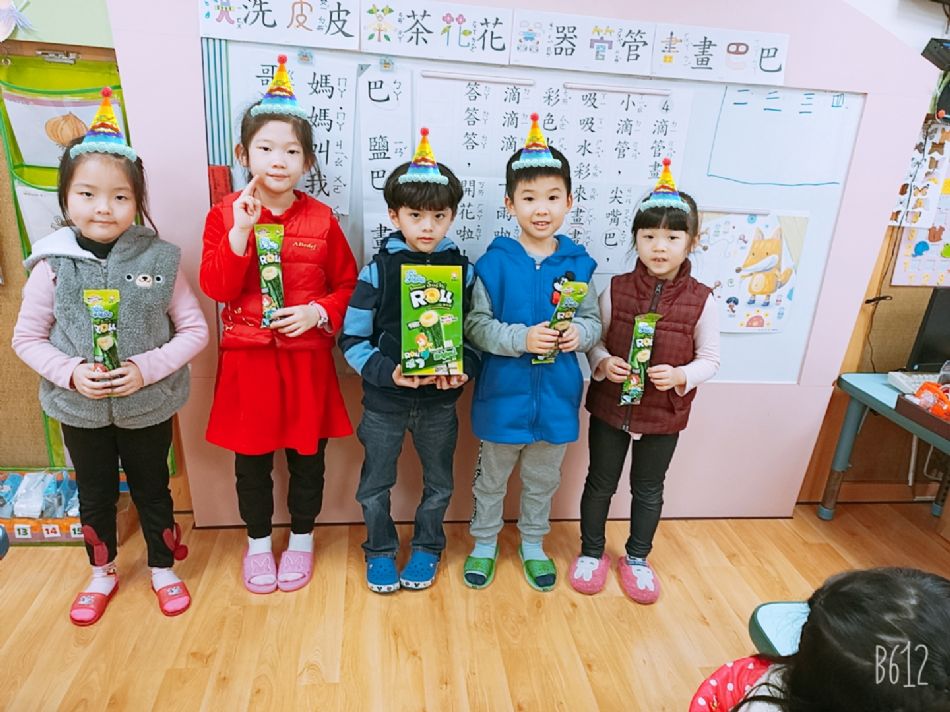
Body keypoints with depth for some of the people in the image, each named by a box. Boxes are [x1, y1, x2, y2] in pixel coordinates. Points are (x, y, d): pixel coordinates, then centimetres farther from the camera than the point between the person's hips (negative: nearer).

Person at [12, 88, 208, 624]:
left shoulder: (160, 259, -13)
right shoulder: (53, 265, -10)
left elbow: (195, 330, -11)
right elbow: (27, 337, -2)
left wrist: (147, 368, -21)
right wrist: (70, 373, -17)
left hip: (148, 406, -1)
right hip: (80, 409, 2)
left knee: (153, 490, 18)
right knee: (95, 497, 21)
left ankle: (163, 569, 41)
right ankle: (103, 573, 46)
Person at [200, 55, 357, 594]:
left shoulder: (321, 219, -2)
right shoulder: (225, 215, -1)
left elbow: (349, 285, 4)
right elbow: (216, 288, -10)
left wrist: (320, 312, -14)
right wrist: (241, 231, -20)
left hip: (307, 356, 0)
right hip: (247, 357, 1)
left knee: (307, 454, 13)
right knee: (252, 458, 14)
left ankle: (302, 539, 37)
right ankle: (258, 542, 37)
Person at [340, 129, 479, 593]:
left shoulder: (464, 271, -3)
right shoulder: (377, 270, -8)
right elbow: (352, 340, -7)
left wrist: (464, 369, -17)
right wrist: (388, 372, -21)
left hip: (441, 400, 1)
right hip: (383, 399, -1)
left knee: (439, 483, 17)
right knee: (375, 484, 14)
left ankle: (427, 547, 42)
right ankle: (380, 551, 39)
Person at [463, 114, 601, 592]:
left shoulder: (578, 264, -4)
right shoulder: (494, 262, -12)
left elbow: (593, 321, 4)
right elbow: (476, 325, -13)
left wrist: (580, 333, -18)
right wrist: (522, 338, -27)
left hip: (556, 394, 3)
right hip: (503, 392, -2)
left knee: (543, 479, 22)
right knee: (491, 476, 18)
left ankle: (533, 544, 46)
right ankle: (484, 543, 42)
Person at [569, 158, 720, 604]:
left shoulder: (701, 300, -10)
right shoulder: (616, 289, -8)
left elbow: (710, 359, -3)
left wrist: (681, 376, -22)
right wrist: (603, 362, -20)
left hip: (664, 414, 0)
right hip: (610, 407, 0)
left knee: (648, 489, 18)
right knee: (600, 483, 15)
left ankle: (637, 558, 40)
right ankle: (591, 552, 37)